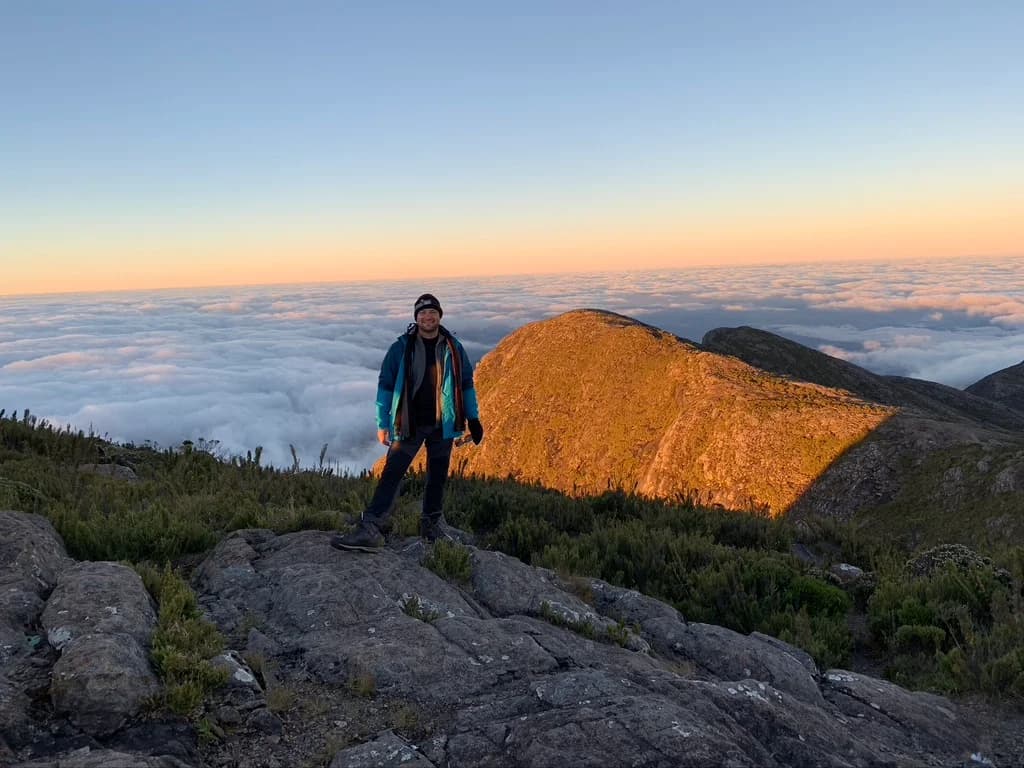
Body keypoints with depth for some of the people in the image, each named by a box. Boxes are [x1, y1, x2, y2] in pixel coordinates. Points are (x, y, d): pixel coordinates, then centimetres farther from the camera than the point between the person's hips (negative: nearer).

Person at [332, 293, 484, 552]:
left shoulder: (453, 348, 4)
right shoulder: (401, 348, -4)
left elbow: (466, 384, 13)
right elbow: (385, 386, 1)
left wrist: (473, 419, 10)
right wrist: (383, 424, -2)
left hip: (442, 425, 3)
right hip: (409, 425, -2)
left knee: (438, 477, 11)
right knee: (391, 474, -10)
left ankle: (432, 523, 28)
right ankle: (369, 530, -14)